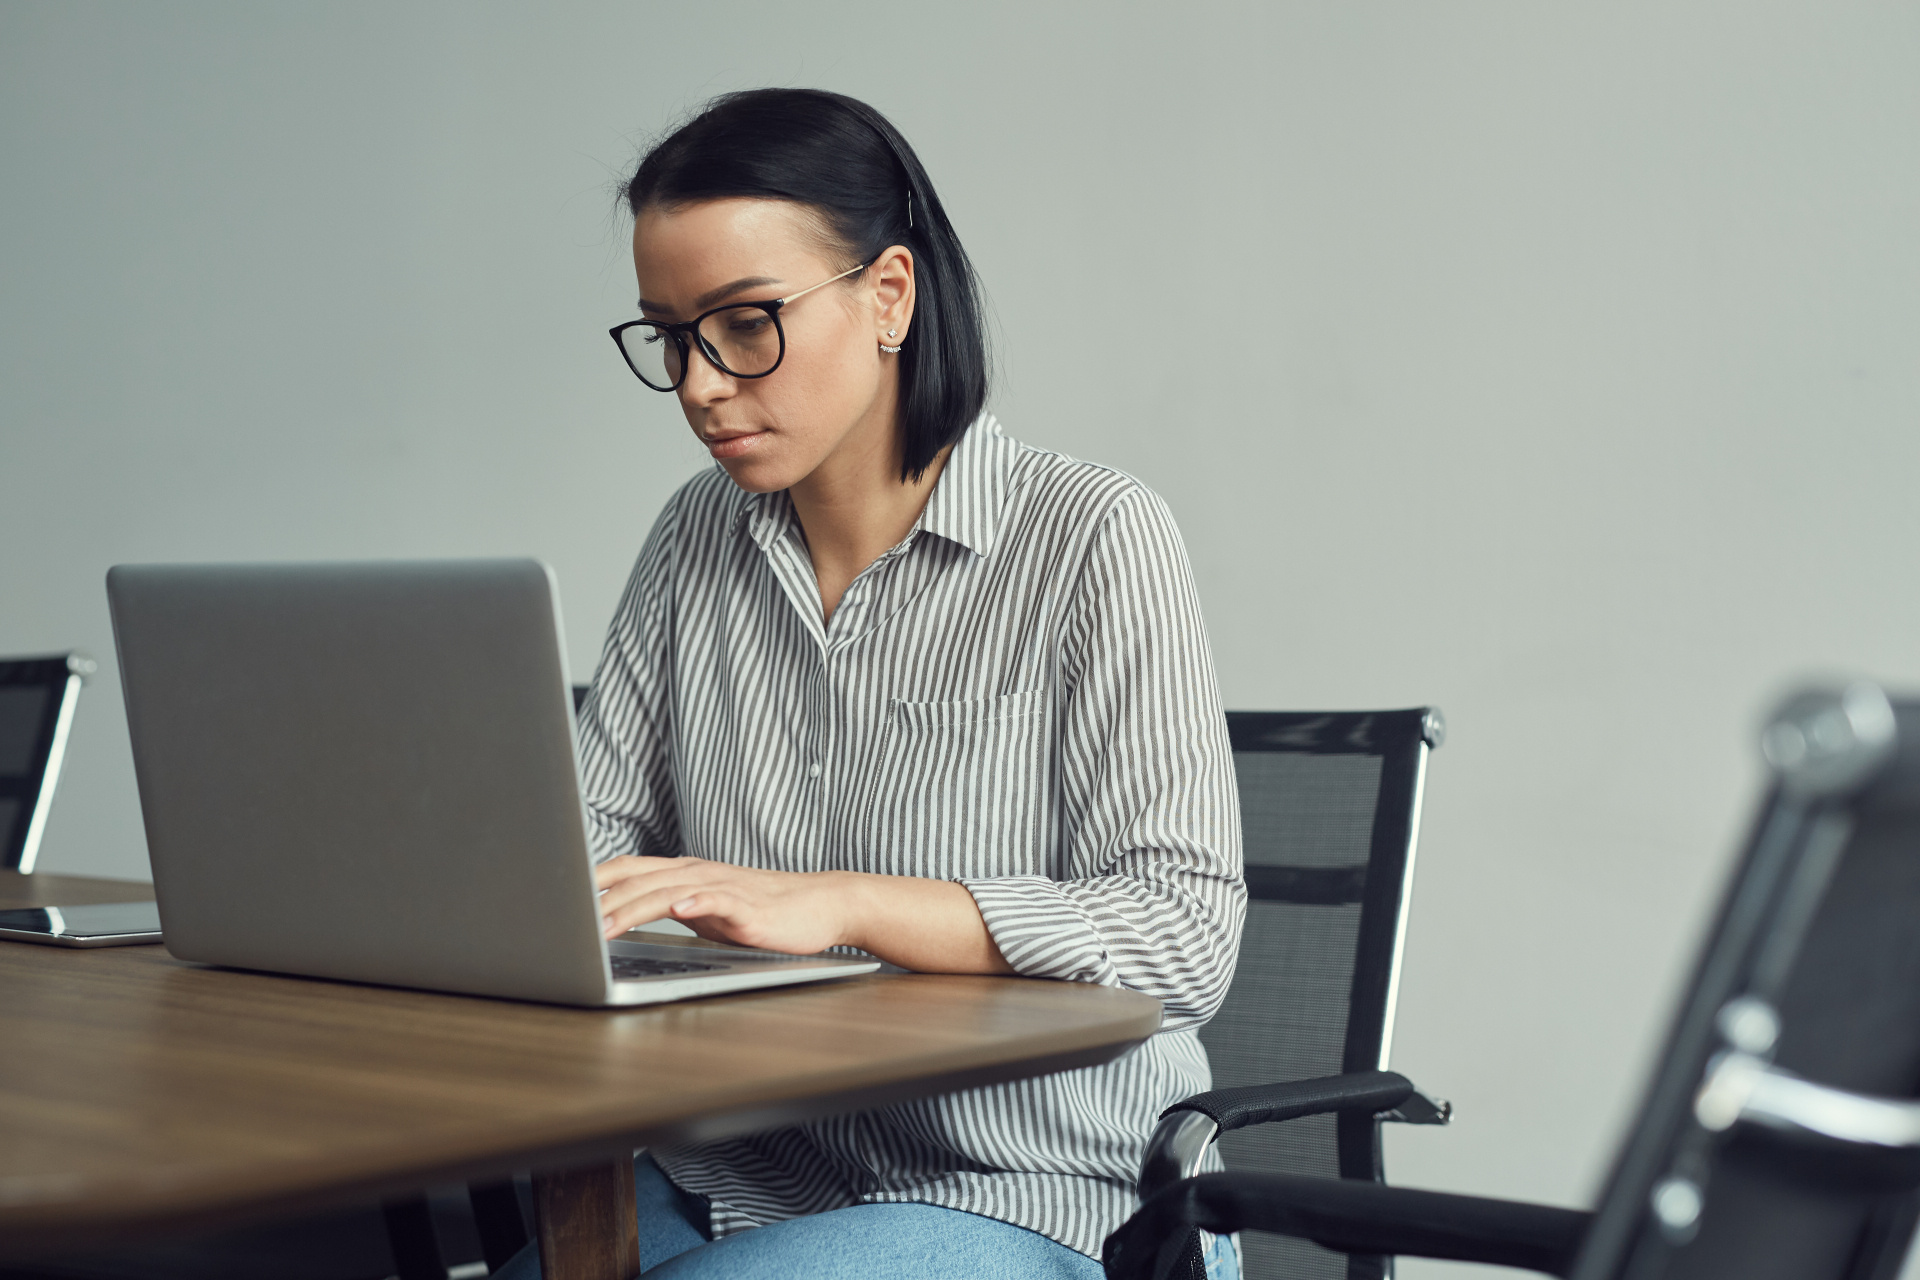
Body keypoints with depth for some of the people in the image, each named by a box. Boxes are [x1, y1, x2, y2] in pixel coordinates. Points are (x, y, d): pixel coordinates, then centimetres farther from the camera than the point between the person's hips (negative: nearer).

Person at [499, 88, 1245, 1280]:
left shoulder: (1094, 538, -9)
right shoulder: (699, 536, 11)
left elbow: (1185, 932, -16)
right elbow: (602, 831, 11)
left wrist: (837, 903, -26)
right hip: (733, 1173, 5)